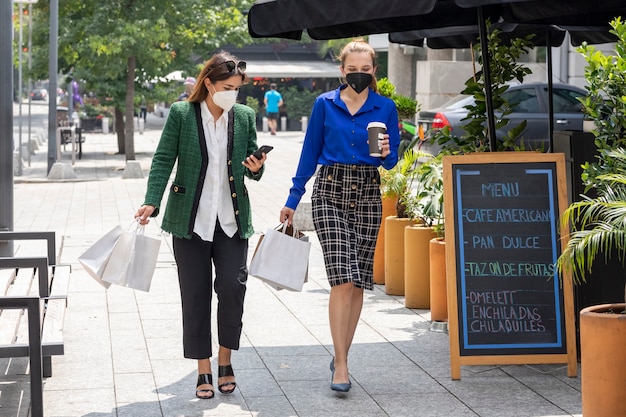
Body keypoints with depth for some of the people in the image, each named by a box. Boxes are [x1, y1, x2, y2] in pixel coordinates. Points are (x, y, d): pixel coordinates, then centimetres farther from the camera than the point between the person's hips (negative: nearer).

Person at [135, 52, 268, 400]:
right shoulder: (181, 114, -2)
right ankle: (204, 371, 12)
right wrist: (152, 203, -16)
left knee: (233, 286, -10)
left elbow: (252, 168, 13)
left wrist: (256, 168, -10)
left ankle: (225, 360, 11)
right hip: (190, 220, -1)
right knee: (195, 295, 2)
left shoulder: (245, 116, 5)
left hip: (232, 220, 2)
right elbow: (163, 160, -5)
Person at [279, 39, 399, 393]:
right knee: (342, 279, -13)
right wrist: (293, 200, 8)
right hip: (330, 191, -2)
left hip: (368, 194, 2)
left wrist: (387, 153, -16)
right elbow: (310, 153, 8)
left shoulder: (385, 107, 5)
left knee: (358, 282, 4)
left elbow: (392, 161, 8)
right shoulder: (325, 104, 4)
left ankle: (341, 356, 19)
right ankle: (341, 364, -11)